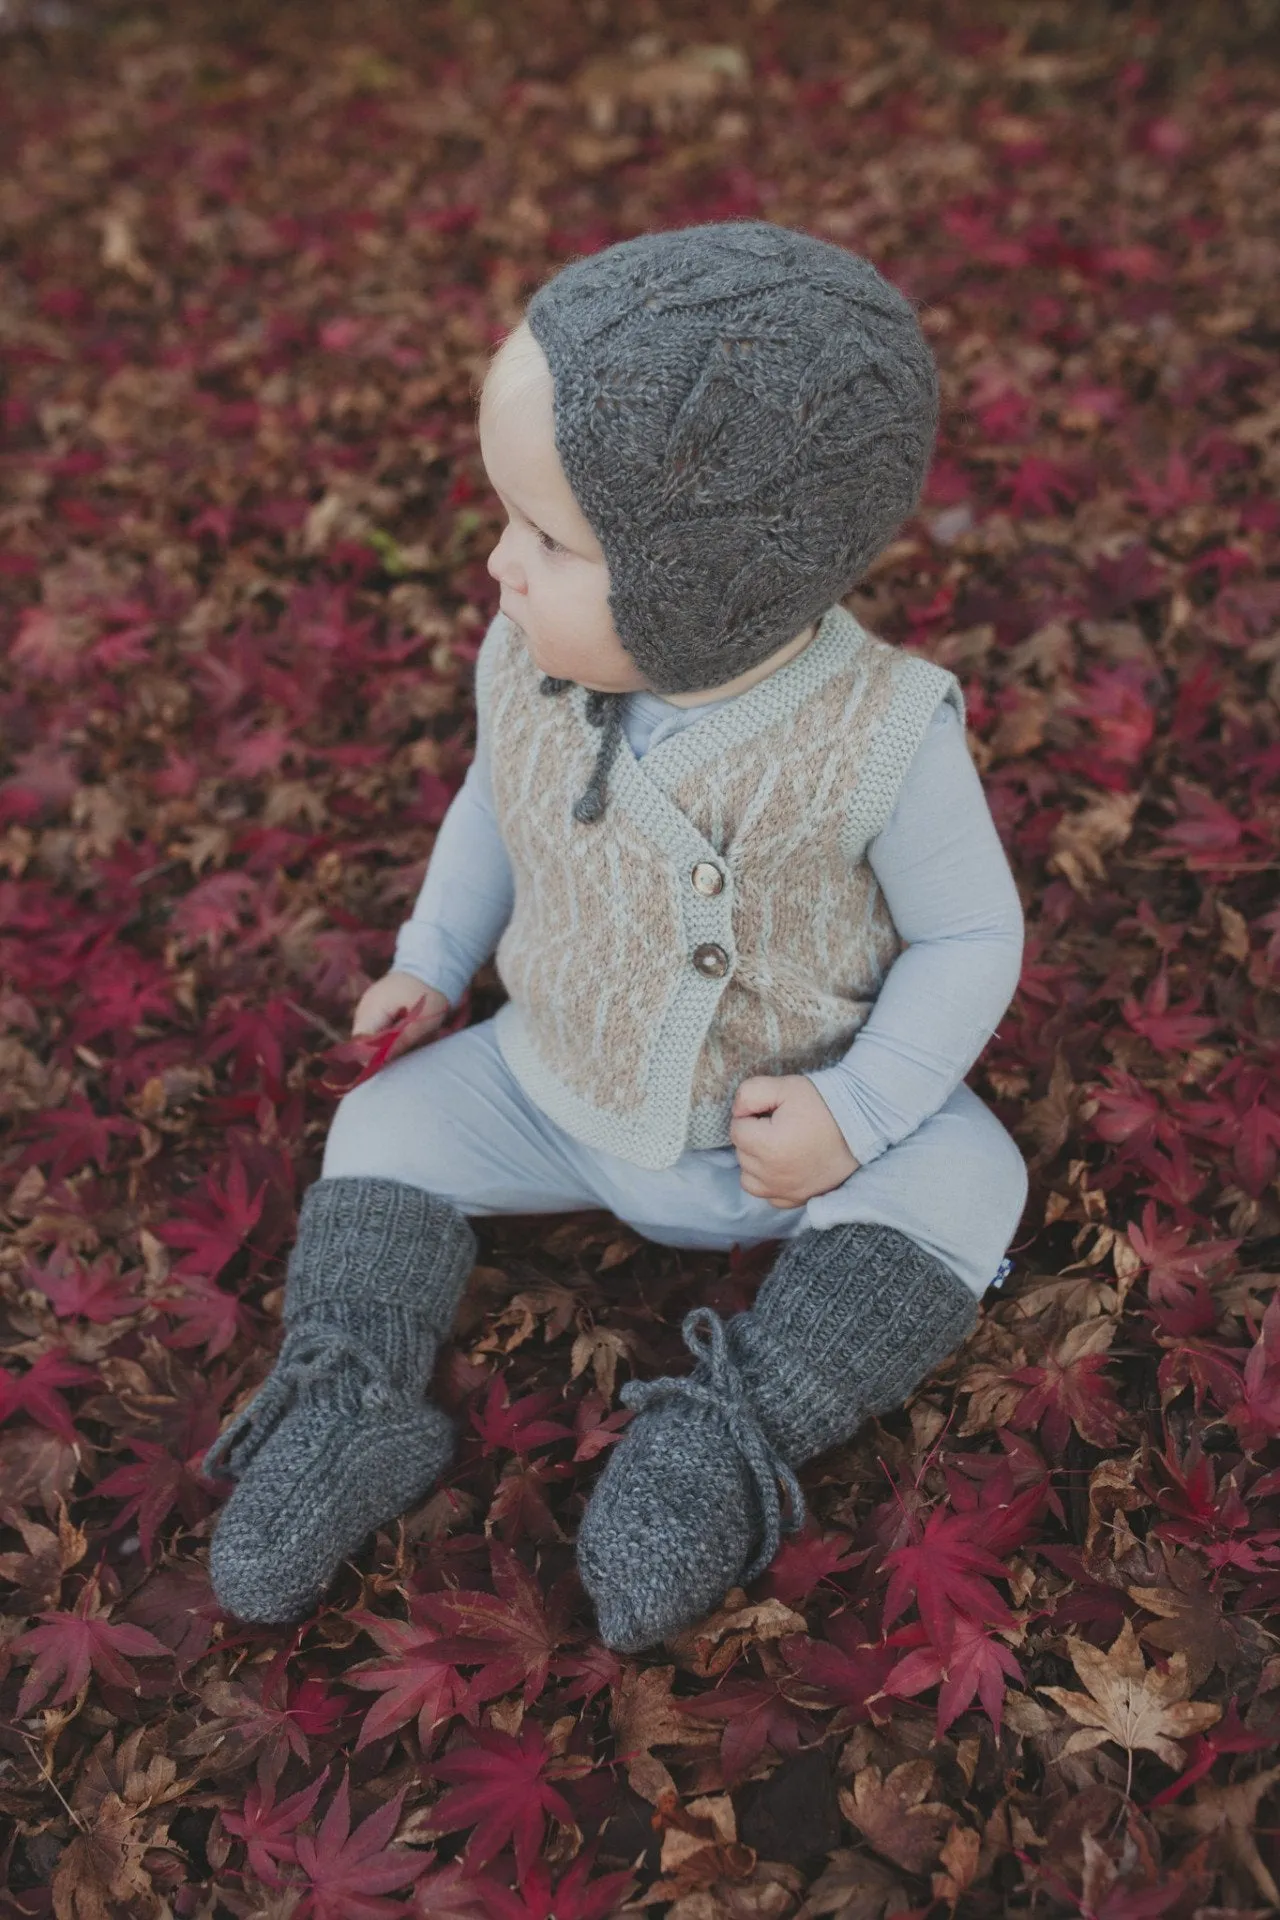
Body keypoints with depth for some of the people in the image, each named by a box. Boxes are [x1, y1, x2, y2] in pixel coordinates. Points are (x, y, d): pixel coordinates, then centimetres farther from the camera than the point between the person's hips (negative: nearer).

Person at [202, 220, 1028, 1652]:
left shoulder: (879, 738, -30)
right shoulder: (525, 670, -17)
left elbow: (969, 936, -17)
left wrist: (855, 1111, -25)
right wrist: (433, 959, 4)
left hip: (782, 1124, -3)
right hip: (555, 1090, 4)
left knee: (957, 1183, -23)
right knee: (386, 1131, -2)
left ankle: (728, 1433, -21)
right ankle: (349, 1400, -3)